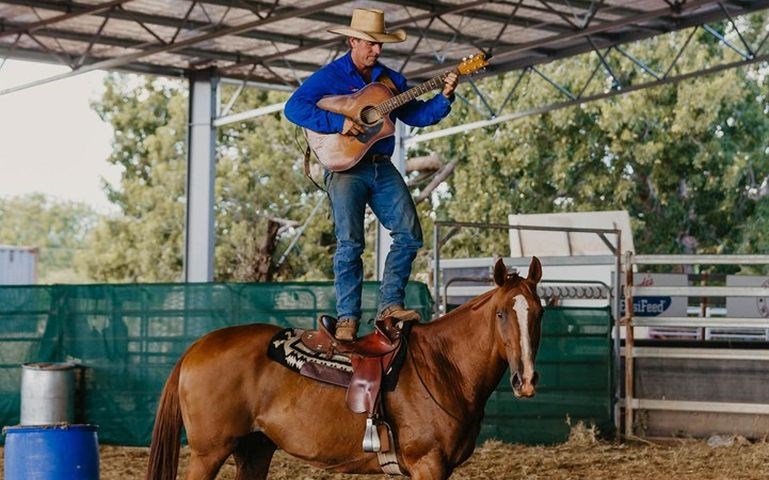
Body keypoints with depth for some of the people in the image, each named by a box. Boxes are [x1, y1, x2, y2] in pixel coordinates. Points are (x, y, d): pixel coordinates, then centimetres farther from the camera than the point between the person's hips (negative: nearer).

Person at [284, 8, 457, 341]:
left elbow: (417, 115, 14)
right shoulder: (329, 77, -2)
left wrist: (445, 97, -3)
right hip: (345, 166, -6)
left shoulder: (390, 79, 15)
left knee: (409, 234, -3)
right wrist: (338, 123, -22)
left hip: (382, 167, 6)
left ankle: (390, 304, 6)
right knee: (350, 242, -14)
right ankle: (347, 318, -10)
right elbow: (294, 107, -13)